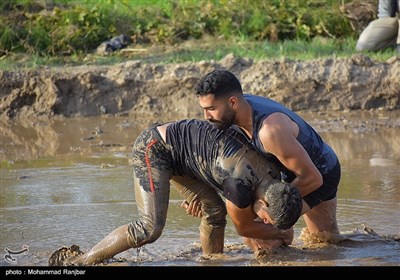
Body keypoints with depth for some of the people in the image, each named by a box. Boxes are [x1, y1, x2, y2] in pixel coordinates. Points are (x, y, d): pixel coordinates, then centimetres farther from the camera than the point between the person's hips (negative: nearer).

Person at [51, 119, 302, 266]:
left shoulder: (273, 175, -5)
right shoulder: (241, 186, -31)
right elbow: (244, 226, -9)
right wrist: (282, 234, 5)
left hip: (175, 154, 9)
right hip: (153, 148, -9)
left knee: (216, 212, 3)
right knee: (150, 228, -21)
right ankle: (78, 263, -14)